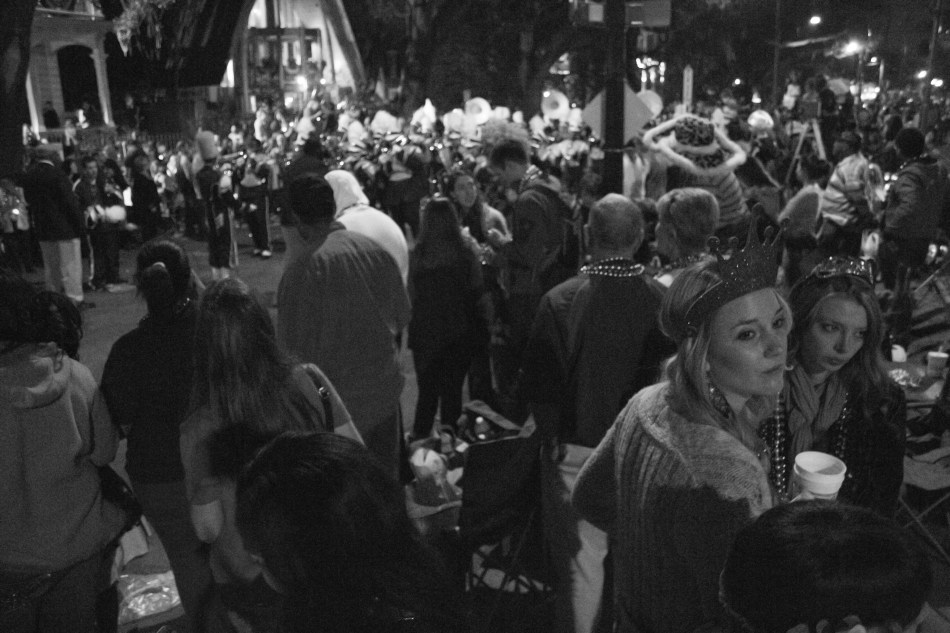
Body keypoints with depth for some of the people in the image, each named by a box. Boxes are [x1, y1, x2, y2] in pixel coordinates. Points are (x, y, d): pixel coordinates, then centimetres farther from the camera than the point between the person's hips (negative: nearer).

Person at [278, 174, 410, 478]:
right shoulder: (376, 250, -7)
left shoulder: (301, 270, -21)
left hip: (339, 399, -5)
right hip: (385, 389, 5)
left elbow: (294, 347, -14)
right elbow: (402, 316, 5)